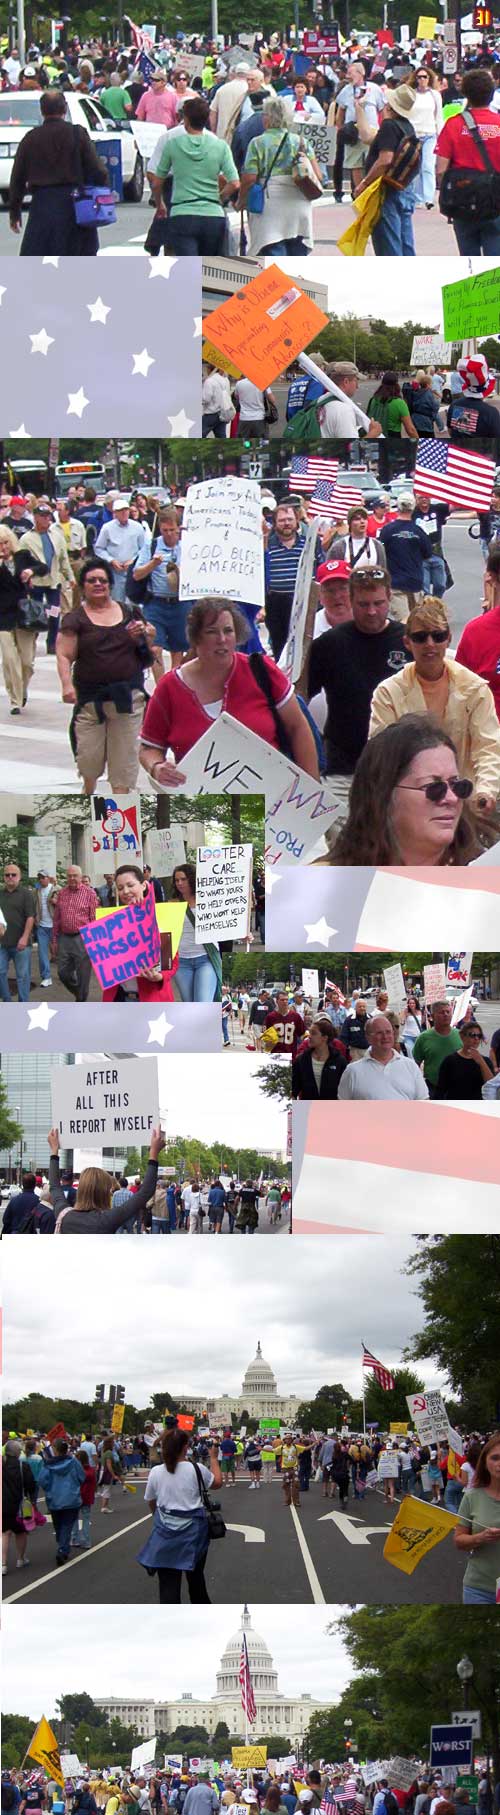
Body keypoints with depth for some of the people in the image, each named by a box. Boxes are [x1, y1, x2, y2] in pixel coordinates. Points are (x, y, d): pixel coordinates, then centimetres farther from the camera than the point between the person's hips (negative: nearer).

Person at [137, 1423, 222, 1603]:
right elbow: (217, 1482, 8)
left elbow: (150, 1503, 7)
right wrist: (213, 1458, 20)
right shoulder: (196, 1469, -12)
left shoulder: (156, 1472, -8)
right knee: (195, 1575, 21)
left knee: (168, 1581, 0)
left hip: (166, 1530, -1)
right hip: (193, 1531, 1)